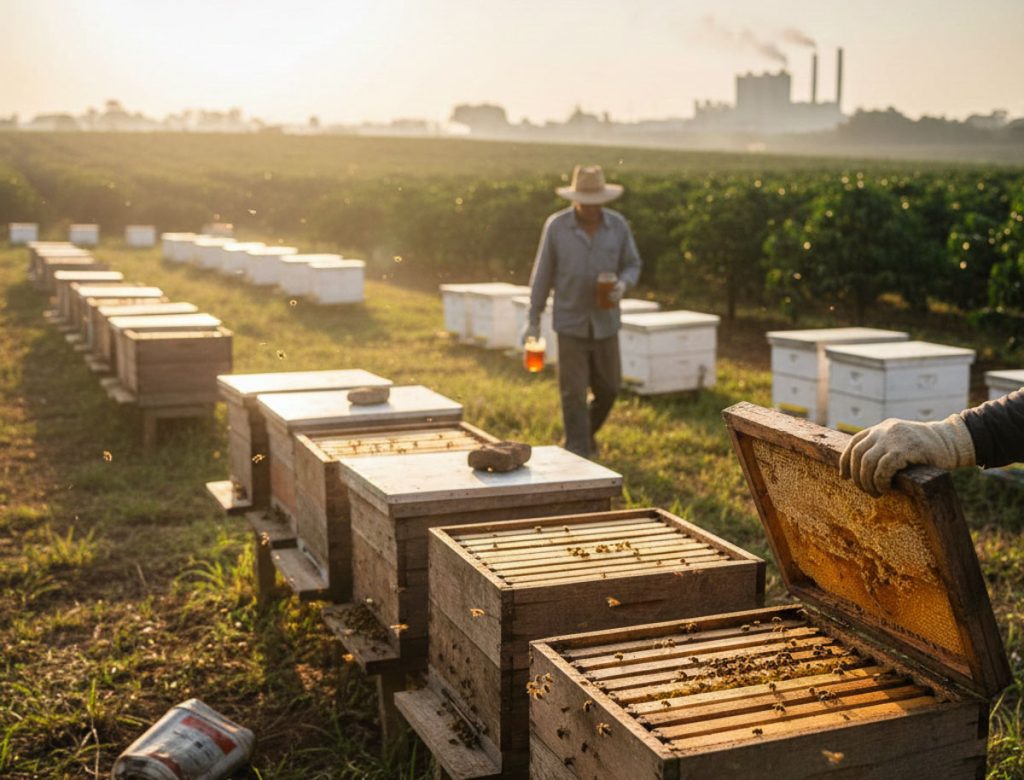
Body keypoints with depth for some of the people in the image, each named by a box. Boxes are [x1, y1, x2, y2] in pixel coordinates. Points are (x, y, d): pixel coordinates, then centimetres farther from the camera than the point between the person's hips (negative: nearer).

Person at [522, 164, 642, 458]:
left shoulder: (618, 224, -4)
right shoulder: (556, 225, -9)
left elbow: (632, 265, 5)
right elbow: (542, 274, -2)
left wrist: (623, 285, -18)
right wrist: (533, 320, 0)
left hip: (605, 322, 3)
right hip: (570, 323, -3)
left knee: (608, 387, 10)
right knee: (574, 393, -2)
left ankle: (587, 431, 38)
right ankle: (579, 455, 8)